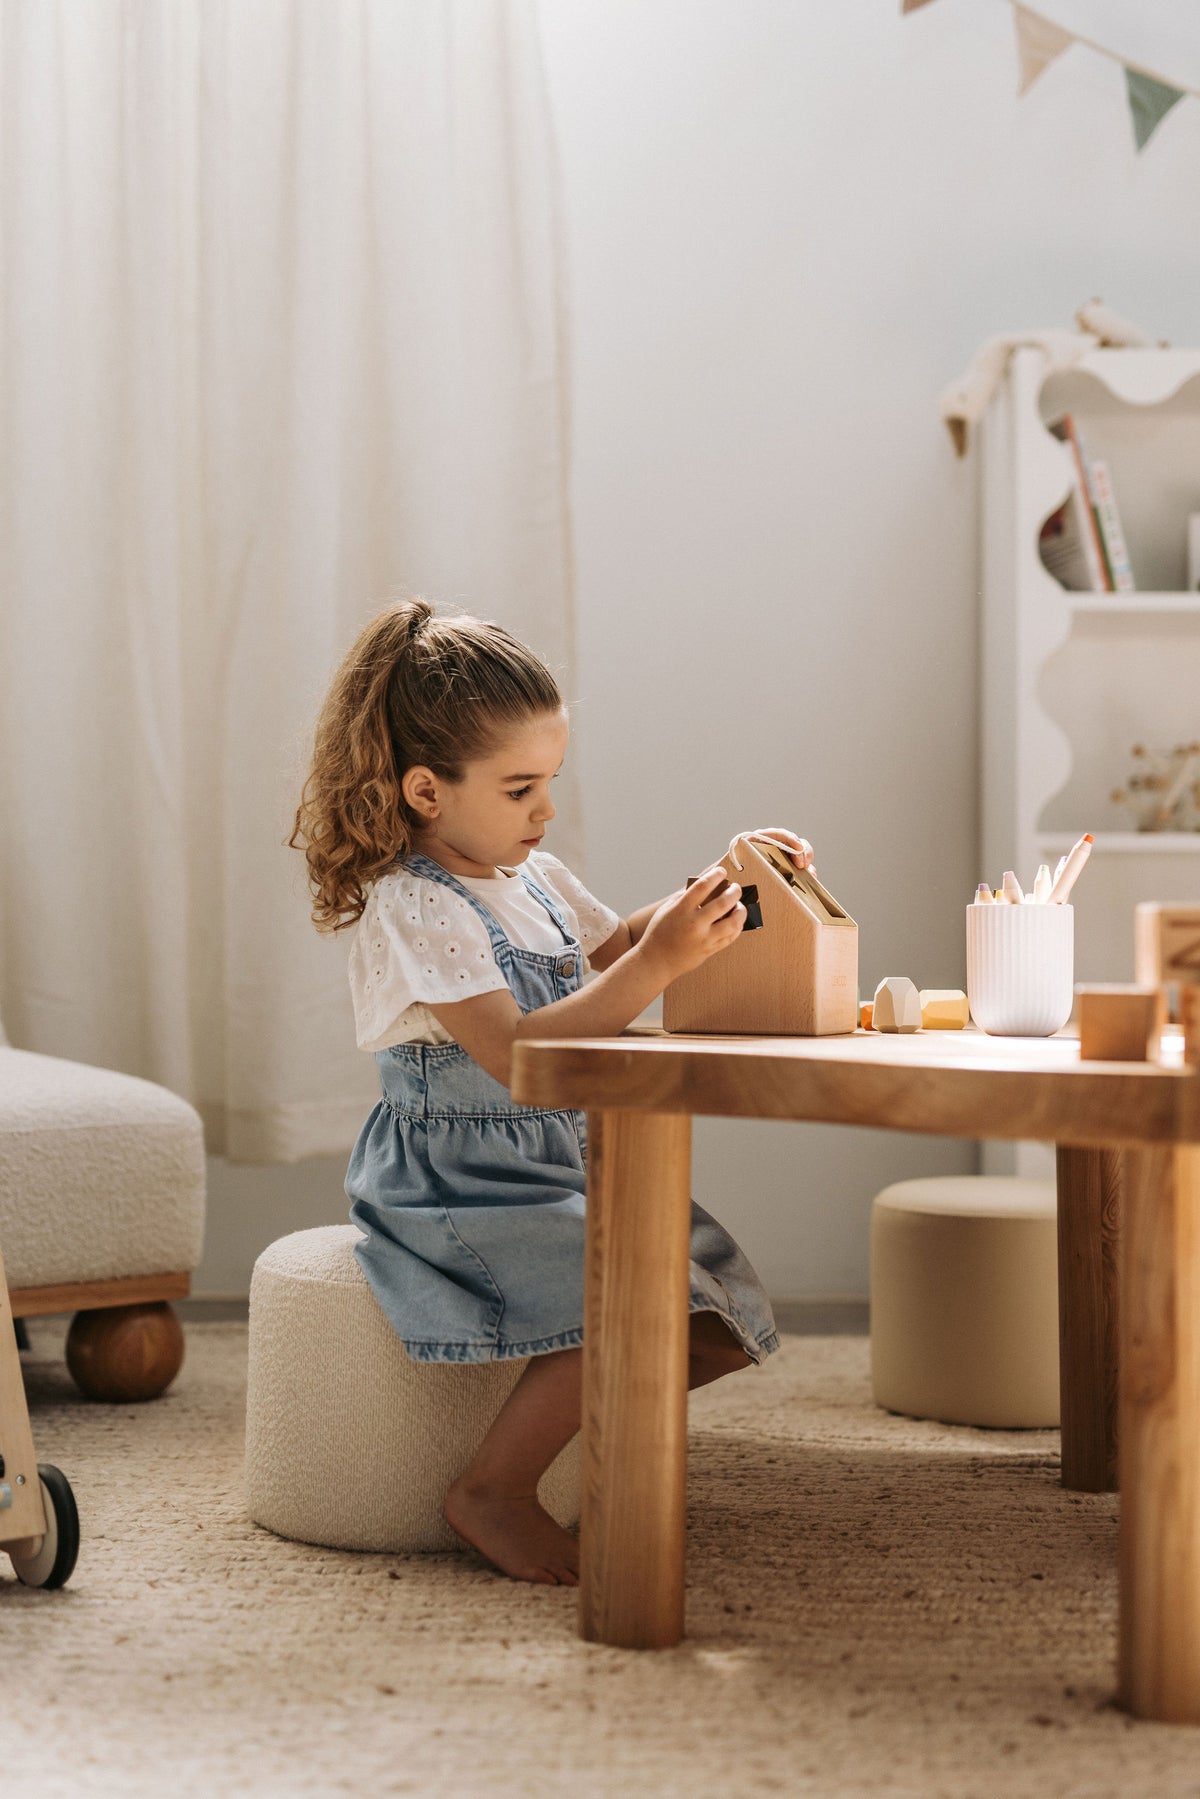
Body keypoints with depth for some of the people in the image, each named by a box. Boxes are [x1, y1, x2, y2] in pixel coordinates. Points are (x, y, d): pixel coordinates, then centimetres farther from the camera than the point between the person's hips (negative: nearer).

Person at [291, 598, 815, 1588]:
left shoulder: (532, 874, 9)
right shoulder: (412, 907, -18)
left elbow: (608, 947, 29)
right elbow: (516, 1053, -29)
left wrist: (708, 896, 11)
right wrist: (660, 962, -34)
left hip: (563, 1165, 9)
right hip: (459, 1184, -9)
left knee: (730, 1317, 1)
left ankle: (585, 1414, 24)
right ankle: (494, 1489, -10)